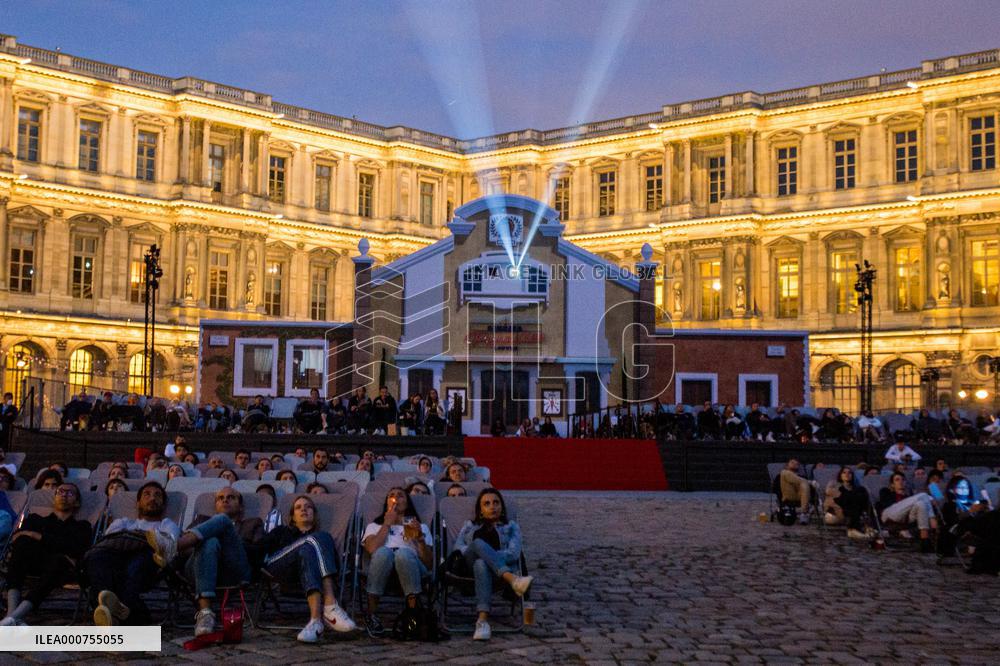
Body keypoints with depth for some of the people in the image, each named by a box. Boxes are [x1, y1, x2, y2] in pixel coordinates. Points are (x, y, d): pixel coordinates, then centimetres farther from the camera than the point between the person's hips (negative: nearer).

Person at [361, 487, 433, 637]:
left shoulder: (420, 527, 31)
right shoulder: (375, 525, 31)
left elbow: (429, 564, 15)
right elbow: (372, 549, 5)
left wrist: (420, 538, 1)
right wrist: (387, 524, 12)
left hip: (409, 564, 0)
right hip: (382, 562, 0)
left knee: (404, 553, -38)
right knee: (384, 552, -38)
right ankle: (371, 614, -28)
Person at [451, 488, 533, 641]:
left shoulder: (511, 527, 26)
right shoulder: (470, 525, 33)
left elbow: (513, 553, 6)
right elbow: (458, 546, 13)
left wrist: (484, 555, -9)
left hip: (503, 565, -1)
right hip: (470, 565, 1)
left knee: (481, 563, -41)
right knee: (478, 543, -37)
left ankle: (483, 619, -59)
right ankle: (513, 580, -57)